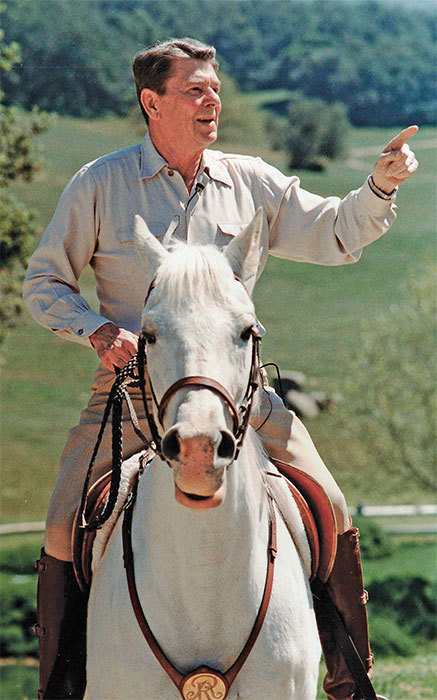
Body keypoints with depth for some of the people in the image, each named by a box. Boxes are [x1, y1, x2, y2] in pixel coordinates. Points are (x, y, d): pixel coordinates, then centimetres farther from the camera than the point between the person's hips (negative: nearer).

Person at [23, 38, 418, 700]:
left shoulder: (251, 183, 7)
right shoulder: (99, 185, 0)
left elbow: (334, 235, 10)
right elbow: (44, 283, 5)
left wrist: (381, 185, -9)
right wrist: (97, 330, -13)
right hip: (132, 382, -2)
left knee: (329, 515, -5)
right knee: (67, 531, -11)